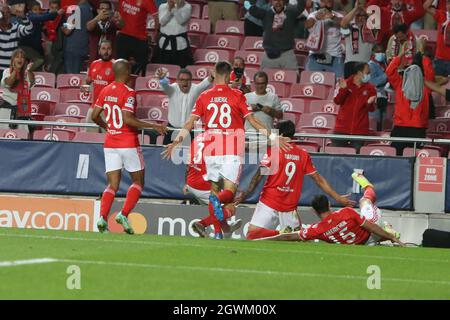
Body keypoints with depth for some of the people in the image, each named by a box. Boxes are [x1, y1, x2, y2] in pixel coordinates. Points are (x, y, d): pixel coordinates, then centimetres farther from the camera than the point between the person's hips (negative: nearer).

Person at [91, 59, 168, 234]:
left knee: (112, 185, 6)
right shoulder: (128, 93, -13)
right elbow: (127, 119, -22)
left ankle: (102, 217, -14)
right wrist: (152, 126, -17)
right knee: (138, 182, 9)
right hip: (128, 144, -6)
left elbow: (95, 116, 11)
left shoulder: (105, 91, 6)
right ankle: (124, 214, -8)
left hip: (110, 144, 6)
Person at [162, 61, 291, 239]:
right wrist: (272, 137, 3)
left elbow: (191, 122, 4)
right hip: (232, 151, -2)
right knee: (229, 191, -3)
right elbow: (252, 120, -1)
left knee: (214, 189, 13)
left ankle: (217, 231, 7)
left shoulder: (204, 97, 6)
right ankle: (218, 201, -38)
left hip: (211, 151, 2)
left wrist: (176, 142, 9)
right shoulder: (237, 96, 0)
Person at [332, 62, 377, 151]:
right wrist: (343, 89, -16)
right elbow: (337, 101, -1)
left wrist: (370, 103, -18)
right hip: (342, 128, 0)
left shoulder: (370, 88, 4)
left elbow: (372, 109, 4)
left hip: (360, 130, 0)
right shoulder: (346, 83, 2)